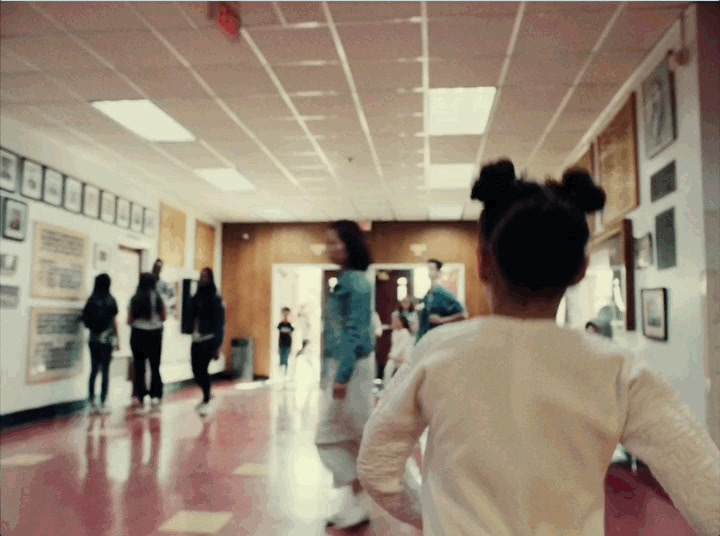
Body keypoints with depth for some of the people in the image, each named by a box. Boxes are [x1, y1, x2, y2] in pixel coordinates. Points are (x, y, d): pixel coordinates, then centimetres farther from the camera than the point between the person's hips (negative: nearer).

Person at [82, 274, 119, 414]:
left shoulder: (91, 300, 1)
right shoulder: (110, 300, -7)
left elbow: (86, 321, 3)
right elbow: (114, 321, -4)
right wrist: (116, 339, 3)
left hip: (93, 339, 4)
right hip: (107, 339, -3)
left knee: (94, 370, 11)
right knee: (105, 371, 2)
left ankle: (92, 403, 14)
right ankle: (102, 404, 3)